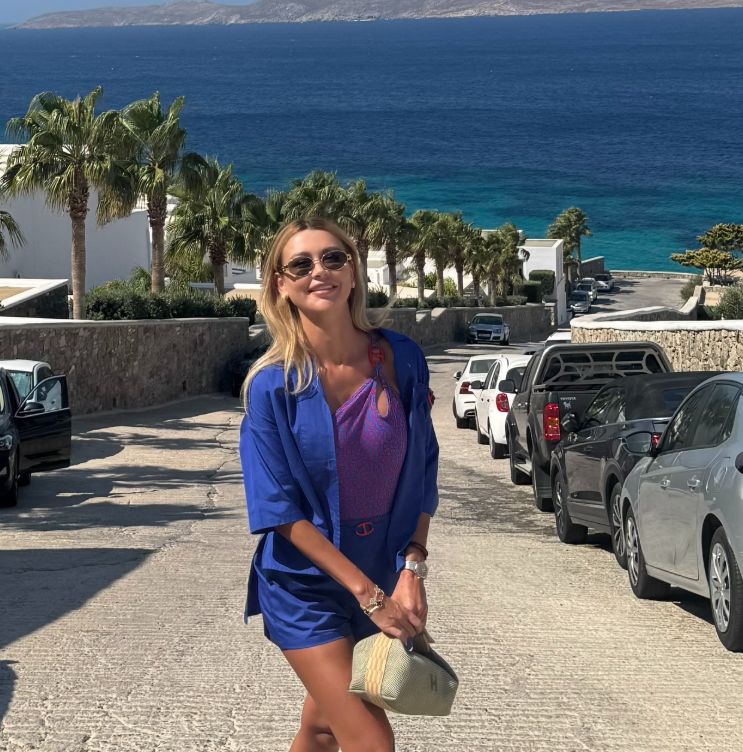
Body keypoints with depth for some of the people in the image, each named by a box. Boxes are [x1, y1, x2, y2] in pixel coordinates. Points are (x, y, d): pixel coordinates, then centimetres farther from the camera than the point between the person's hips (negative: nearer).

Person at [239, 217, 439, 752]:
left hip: (383, 576, 4)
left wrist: (413, 569, -9)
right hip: (306, 584, -4)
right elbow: (281, 510, -15)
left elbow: (422, 472, 2)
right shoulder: (273, 385, -15)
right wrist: (370, 594, -19)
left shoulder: (401, 359, -7)